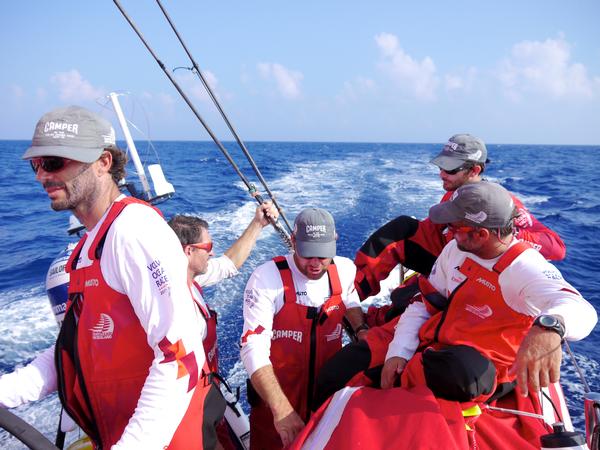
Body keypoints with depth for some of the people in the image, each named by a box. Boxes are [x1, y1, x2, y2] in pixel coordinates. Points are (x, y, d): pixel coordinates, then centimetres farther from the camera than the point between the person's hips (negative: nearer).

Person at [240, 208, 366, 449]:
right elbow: (254, 348, -27)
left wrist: (362, 331, -2)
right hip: (274, 399, -4)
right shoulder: (267, 279, -23)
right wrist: (281, 409, -35)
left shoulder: (345, 271, -7)